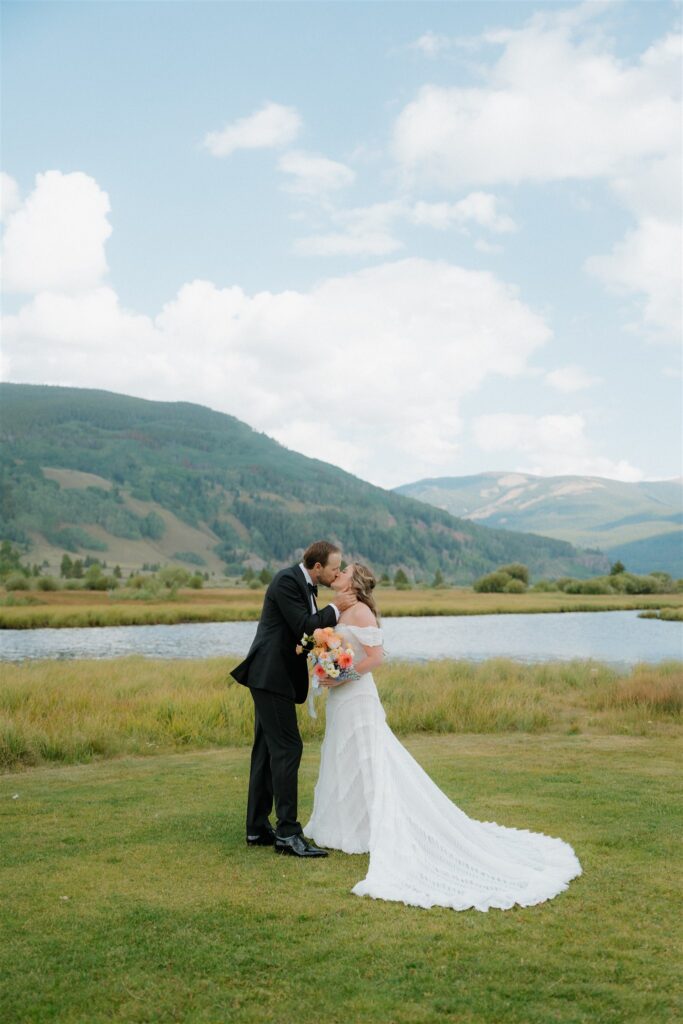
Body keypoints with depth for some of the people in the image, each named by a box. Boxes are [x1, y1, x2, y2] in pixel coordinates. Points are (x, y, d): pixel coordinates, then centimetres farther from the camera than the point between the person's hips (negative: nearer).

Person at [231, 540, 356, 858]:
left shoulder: (304, 584, 14)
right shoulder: (287, 581, -15)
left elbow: (309, 627, 15)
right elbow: (303, 626, -20)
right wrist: (336, 608, -9)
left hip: (273, 677, 10)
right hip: (271, 676, -10)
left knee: (267, 750, 12)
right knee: (287, 748, -11)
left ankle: (257, 828, 19)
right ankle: (287, 833, -9)